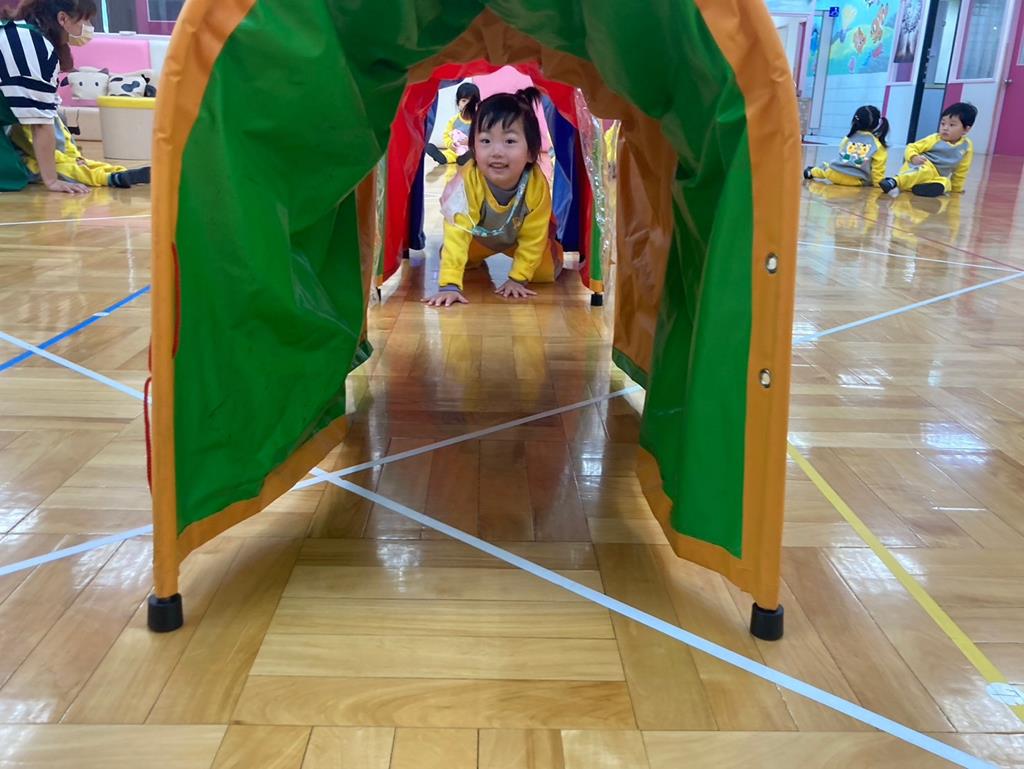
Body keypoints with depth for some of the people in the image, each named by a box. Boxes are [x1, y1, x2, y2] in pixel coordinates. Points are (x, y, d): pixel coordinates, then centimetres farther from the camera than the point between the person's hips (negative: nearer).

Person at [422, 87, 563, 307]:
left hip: (521, 236, -1)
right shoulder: (467, 181, -43)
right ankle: (477, 258, 34)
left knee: (545, 272, -6)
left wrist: (518, 278, -24)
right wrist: (450, 285, -52)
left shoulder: (538, 184, -38)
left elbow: (533, 237, -25)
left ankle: (553, 250, 28)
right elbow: (456, 234, -44)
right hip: (478, 234, 1)